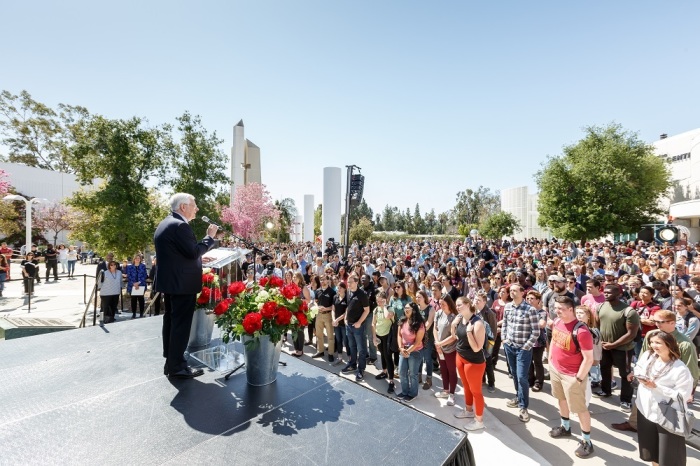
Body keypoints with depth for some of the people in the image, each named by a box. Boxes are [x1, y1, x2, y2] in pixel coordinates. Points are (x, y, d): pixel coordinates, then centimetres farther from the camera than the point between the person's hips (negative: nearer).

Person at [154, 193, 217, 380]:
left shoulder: (165, 224, 14)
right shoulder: (180, 225, -19)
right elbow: (193, 252, -20)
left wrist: (199, 257, 18)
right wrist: (210, 237, -10)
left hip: (169, 281, 11)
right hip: (182, 283, -11)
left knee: (171, 321, 16)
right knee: (181, 324, -2)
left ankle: (170, 362, 27)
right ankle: (177, 366, 7)